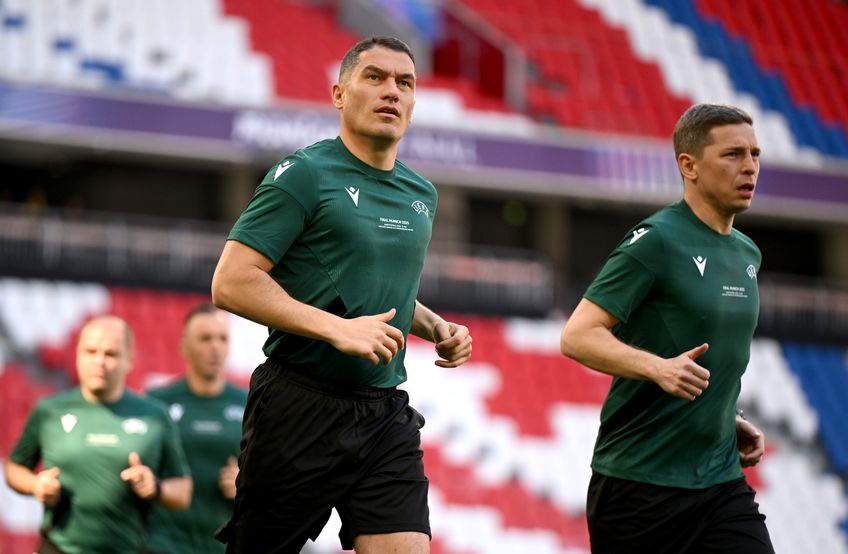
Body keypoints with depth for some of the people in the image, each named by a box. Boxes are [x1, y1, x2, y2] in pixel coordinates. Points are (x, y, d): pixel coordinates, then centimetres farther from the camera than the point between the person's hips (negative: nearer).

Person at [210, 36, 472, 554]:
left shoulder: (421, 194, 16)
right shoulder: (305, 174, -7)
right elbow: (232, 283, -14)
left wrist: (437, 327, 11)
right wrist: (338, 329, -21)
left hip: (387, 414, 6)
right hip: (301, 409, -6)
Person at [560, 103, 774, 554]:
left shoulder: (747, 253, 14)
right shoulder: (656, 241, -10)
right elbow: (577, 336, -16)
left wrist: (727, 420, 13)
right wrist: (659, 368, -29)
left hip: (720, 480, 7)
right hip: (639, 479, -7)